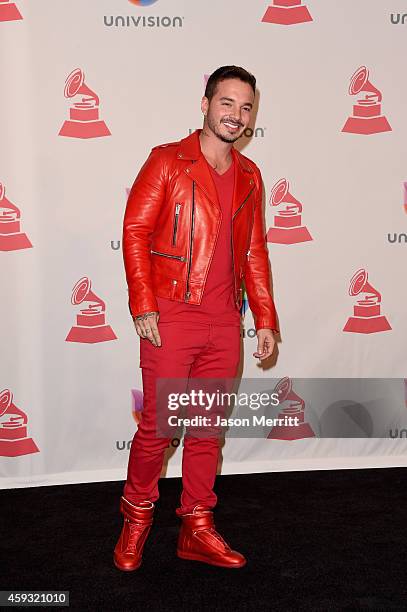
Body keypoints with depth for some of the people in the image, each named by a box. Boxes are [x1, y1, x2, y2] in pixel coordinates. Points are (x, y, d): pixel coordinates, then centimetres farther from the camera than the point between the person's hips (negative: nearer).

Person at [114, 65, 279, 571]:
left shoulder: (249, 176, 13)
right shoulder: (167, 161, -1)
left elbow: (255, 251, 15)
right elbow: (134, 231, -6)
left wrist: (264, 319, 10)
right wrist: (143, 307, -14)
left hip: (224, 322, 5)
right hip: (171, 318, -4)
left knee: (208, 428, 11)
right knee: (157, 426, 2)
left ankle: (197, 529, 24)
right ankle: (136, 518, 25)